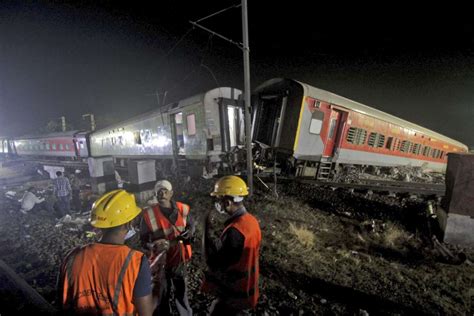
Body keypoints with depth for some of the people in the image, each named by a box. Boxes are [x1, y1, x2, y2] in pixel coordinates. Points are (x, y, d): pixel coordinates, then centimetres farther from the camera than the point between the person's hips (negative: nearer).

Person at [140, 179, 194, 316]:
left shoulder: (183, 209, -12)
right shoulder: (148, 214, -16)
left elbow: (191, 225, 6)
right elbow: (143, 238, -5)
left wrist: (189, 232, -15)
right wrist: (152, 246, -24)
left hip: (179, 258, 1)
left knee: (181, 291, 21)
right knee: (161, 294, 19)